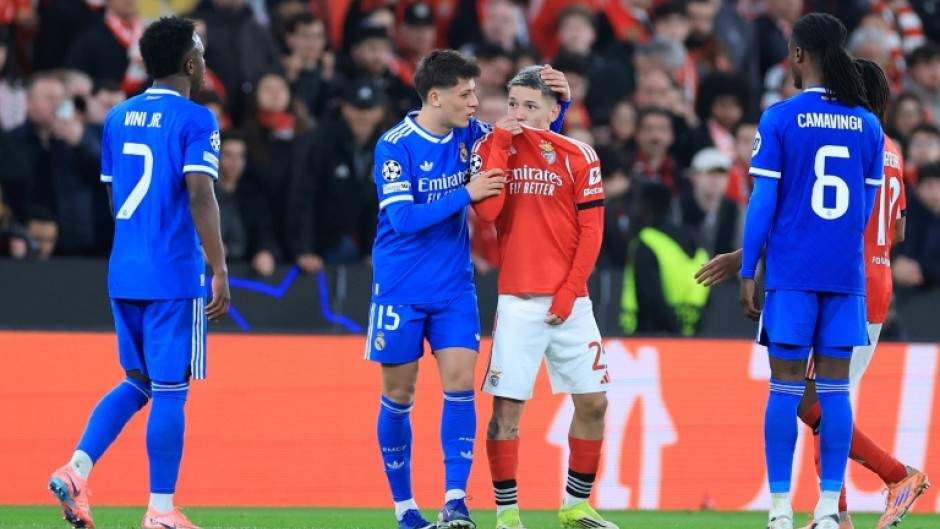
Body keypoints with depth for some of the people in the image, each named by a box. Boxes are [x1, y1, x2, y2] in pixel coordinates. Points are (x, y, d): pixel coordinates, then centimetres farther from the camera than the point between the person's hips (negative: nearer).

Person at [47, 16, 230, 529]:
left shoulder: (118, 117, 12)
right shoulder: (195, 120, -9)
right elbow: (200, 197, -18)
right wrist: (220, 270, -16)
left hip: (123, 274, 7)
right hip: (174, 275, -7)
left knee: (137, 382, 18)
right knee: (170, 389, -1)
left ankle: (76, 469, 1)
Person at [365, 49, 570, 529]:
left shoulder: (470, 134, 1)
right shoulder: (394, 147, -13)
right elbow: (403, 218, -21)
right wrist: (466, 194, -24)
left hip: (454, 287, 3)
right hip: (400, 289, -3)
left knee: (460, 380, -11)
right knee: (398, 393, 3)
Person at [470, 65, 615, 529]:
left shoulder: (578, 156, 2)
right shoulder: (491, 148, 2)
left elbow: (591, 232, 1)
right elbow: (487, 210, -14)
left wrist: (568, 294, -6)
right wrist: (500, 144, -12)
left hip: (569, 303, 2)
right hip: (517, 301, -2)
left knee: (593, 403, 4)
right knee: (506, 407, -7)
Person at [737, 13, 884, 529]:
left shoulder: (780, 119, -6)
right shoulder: (867, 125, 6)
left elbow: (763, 202, -7)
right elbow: (866, 207, 11)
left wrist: (747, 273, -1)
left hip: (792, 273, -3)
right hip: (846, 274, 3)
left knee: (785, 387, 1)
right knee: (835, 387, 5)